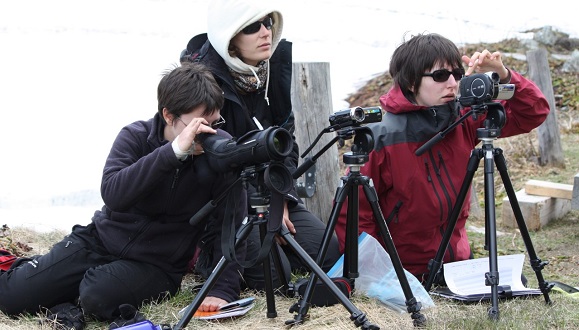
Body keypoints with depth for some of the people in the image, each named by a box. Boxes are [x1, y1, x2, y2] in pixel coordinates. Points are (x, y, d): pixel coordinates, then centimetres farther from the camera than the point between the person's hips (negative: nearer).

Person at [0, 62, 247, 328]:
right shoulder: (135, 136, -11)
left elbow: (230, 226, -14)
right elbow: (112, 194, -28)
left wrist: (223, 291, -25)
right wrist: (174, 150, -35)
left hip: (155, 264, -1)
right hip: (100, 240, 2)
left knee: (97, 296, -32)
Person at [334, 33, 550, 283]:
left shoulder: (465, 119, -3)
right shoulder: (382, 138, -17)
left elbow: (534, 113, 2)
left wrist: (503, 77, -15)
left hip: (458, 260, 6)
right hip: (404, 273, -6)